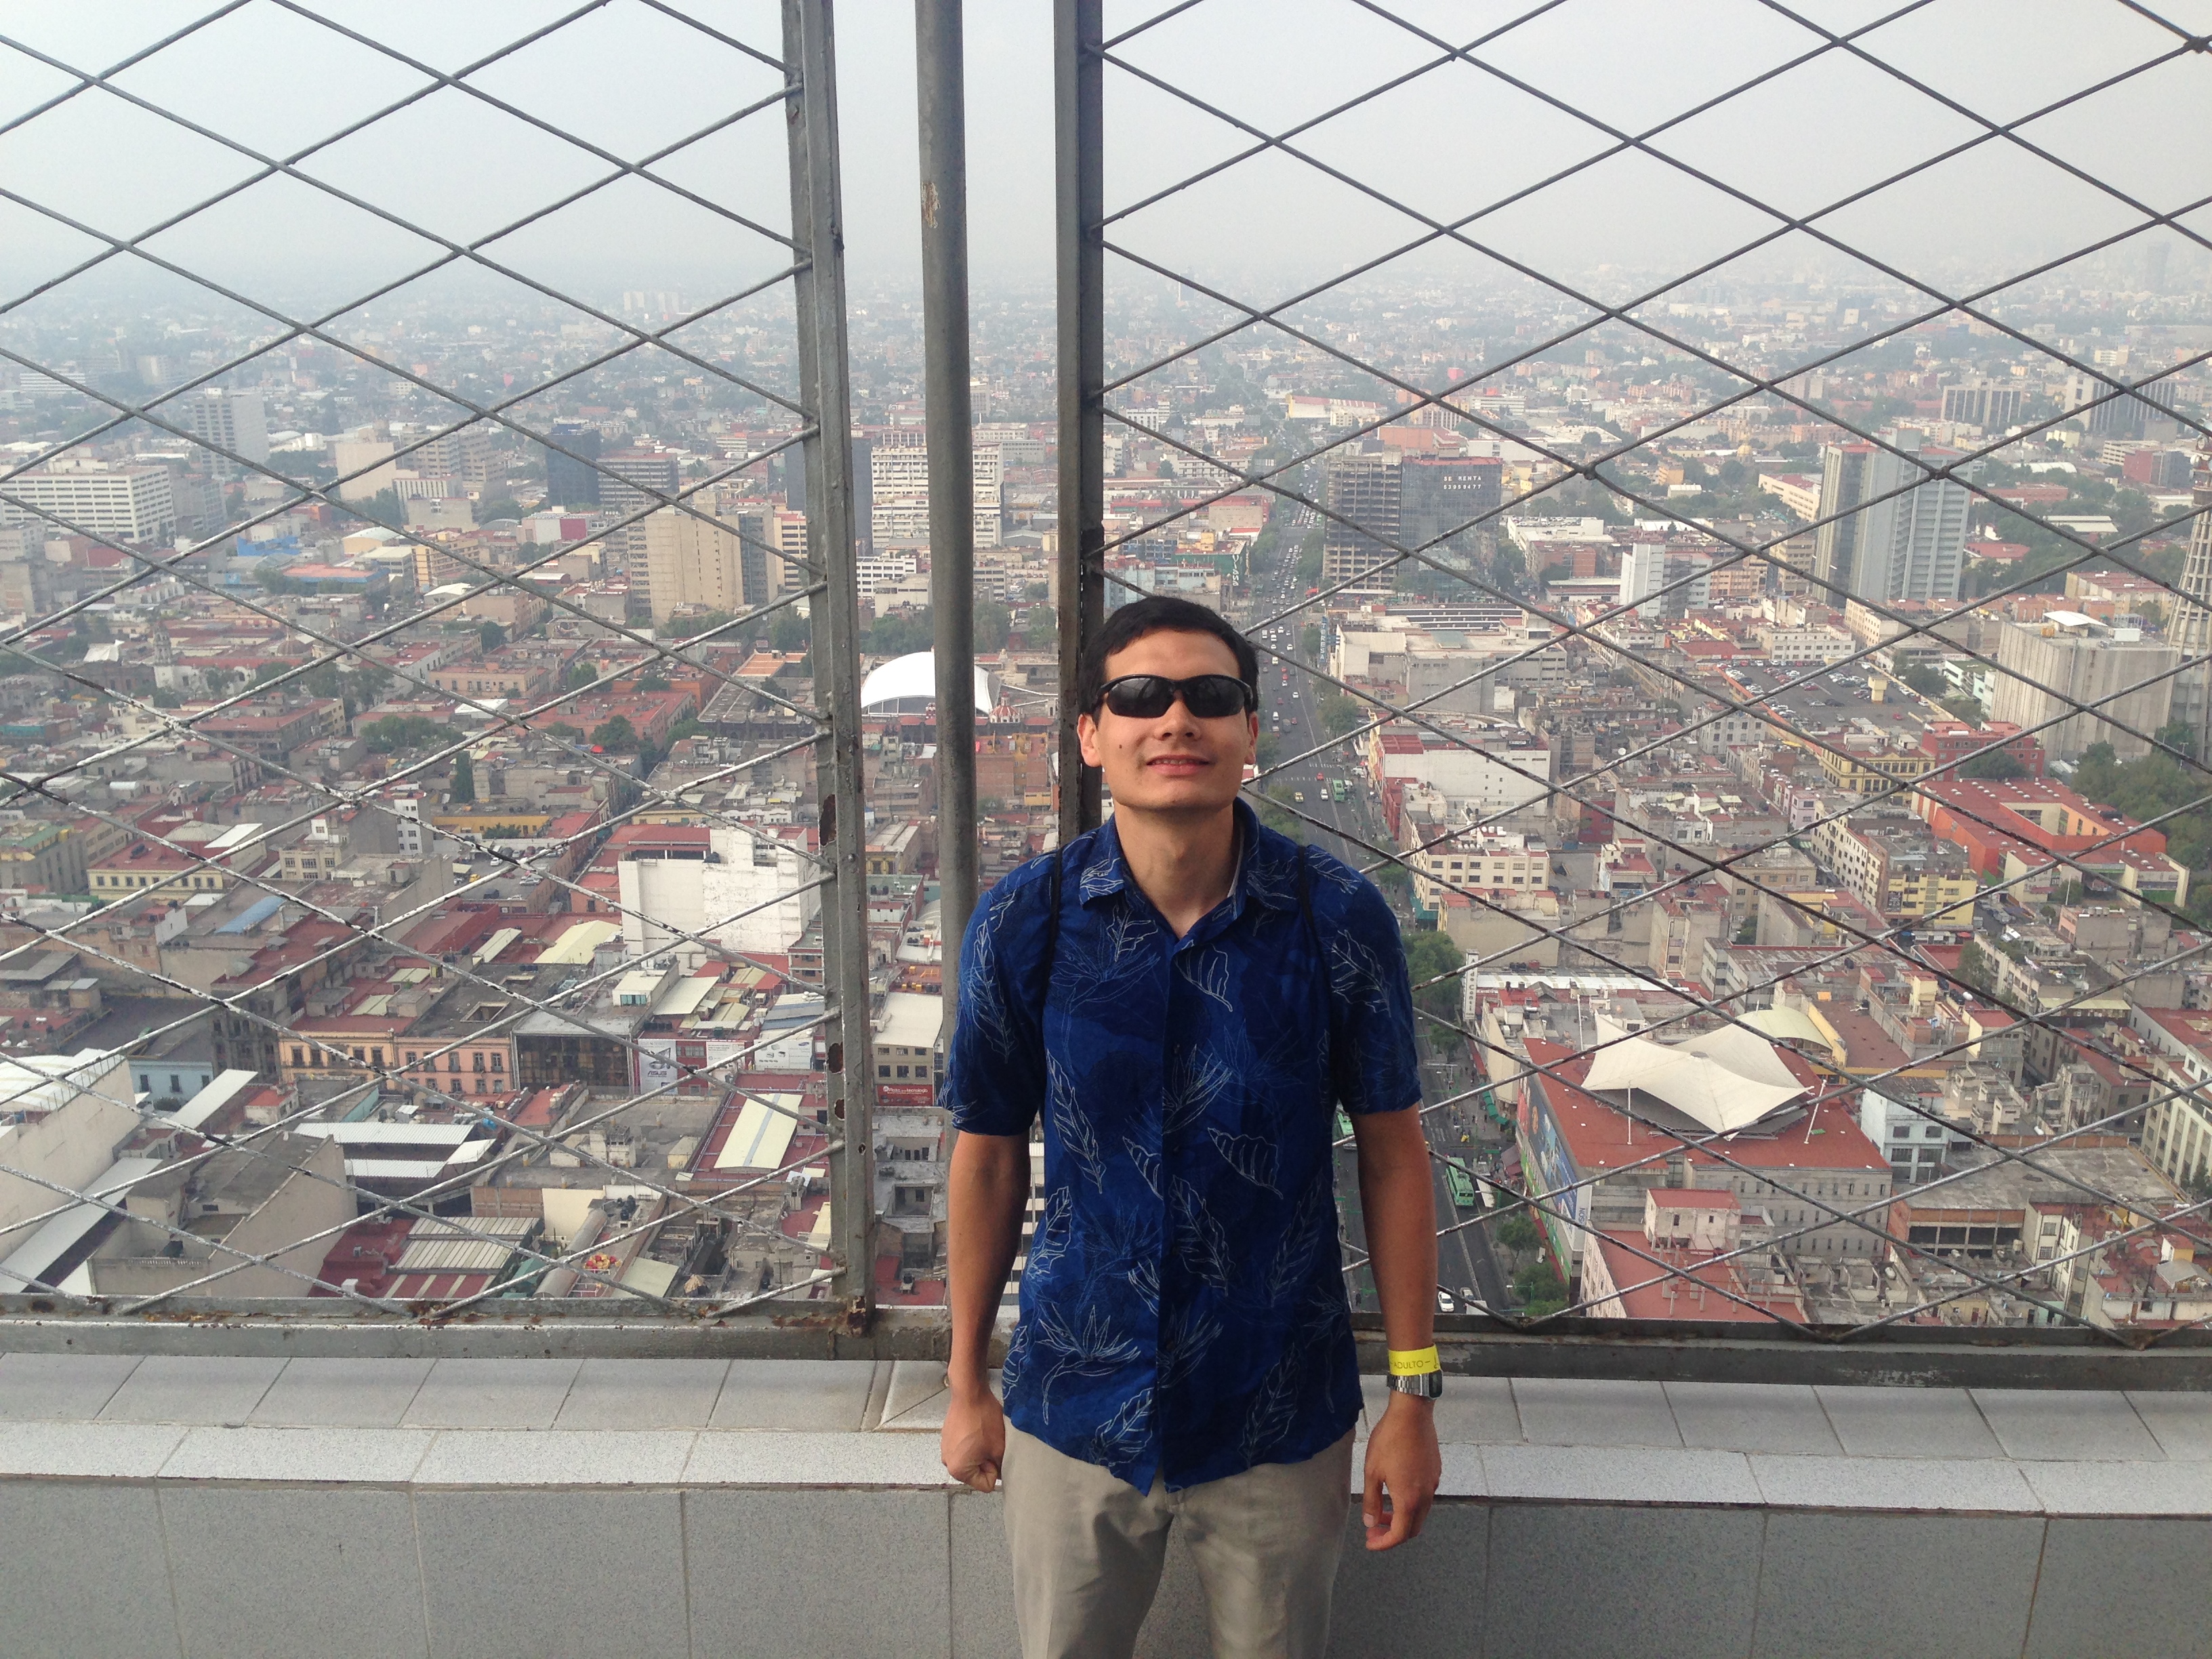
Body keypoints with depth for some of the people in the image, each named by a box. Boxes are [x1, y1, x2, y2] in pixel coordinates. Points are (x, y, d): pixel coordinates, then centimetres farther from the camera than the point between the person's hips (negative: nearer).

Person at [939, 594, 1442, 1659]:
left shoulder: (1338, 920, -14)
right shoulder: (1023, 923, -12)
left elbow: (1393, 1154, -5)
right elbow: (989, 1155, -1)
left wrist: (1414, 1395, -3)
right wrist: (967, 1384, 6)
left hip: (1280, 1422, 0)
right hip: (1074, 1410, 1)